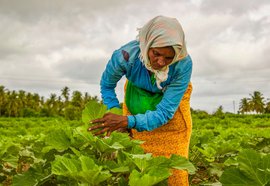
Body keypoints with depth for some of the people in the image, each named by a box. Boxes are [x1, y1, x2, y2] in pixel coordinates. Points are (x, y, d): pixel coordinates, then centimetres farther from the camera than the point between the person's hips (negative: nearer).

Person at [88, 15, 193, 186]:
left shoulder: (184, 64, -35)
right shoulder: (126, 55, -34)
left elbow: (165, 112, -32)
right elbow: (107, 85, -12)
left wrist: (127, 121, -45)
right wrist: (117, 117, -23)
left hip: (173, 98, -1)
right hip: (138, 94, 1)